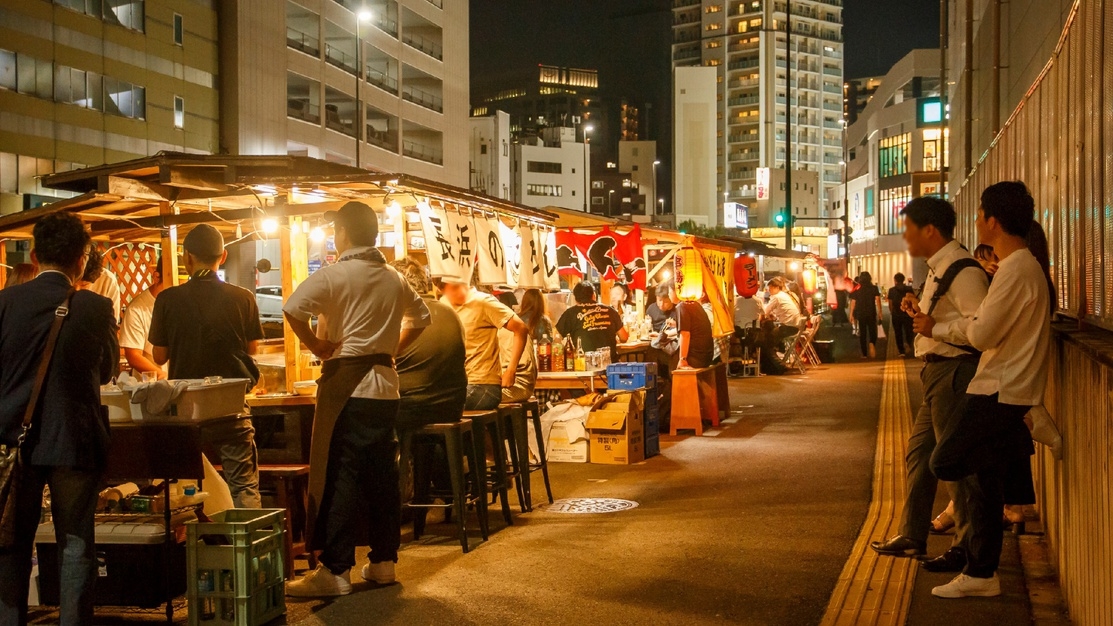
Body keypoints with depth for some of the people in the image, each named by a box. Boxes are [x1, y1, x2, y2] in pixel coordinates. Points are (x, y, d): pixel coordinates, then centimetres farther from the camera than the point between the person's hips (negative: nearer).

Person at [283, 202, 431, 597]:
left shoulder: (336, 275, -9)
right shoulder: (394, 279, 12)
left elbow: (293, 309, -21)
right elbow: (421, 317, 25)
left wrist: (316, 346, -8)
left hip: (346, 384, -7)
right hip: (385, 384, 7)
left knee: (339, 477, -5)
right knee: (382, 475, 11)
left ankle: (335, 571, -4)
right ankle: (383, 561, 17)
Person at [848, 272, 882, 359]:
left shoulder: (856, 289, 0)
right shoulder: (874, 288, -1)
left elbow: (853, 302, -1)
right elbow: (877, 300, -9)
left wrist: (851, 314, 6)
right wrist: (879, 312, -7)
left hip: (860, 314, 1)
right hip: (871, 313, -1)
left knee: (862, 333, 8)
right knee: (872, 331, 8)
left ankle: (864, 354, 8)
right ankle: (872, 343, -24)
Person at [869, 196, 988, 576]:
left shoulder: (962, 271, -17)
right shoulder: (940, 268, 15)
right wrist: (920, 311, 6)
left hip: (953, 371, -11)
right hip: (937, 372, 11)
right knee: (919, 452, 16)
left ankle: (969, 546, 8)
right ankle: (912, 537, 27)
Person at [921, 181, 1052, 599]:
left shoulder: (1016, 271, -18)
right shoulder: (1024, 266, 14)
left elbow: (983, 334, -19)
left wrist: (936, 328, -5)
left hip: (1001, 392, -10)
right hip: (1002, 388, 10)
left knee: (946, 462, -9)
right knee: (982, 486, 11)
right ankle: (980, 575, 16)